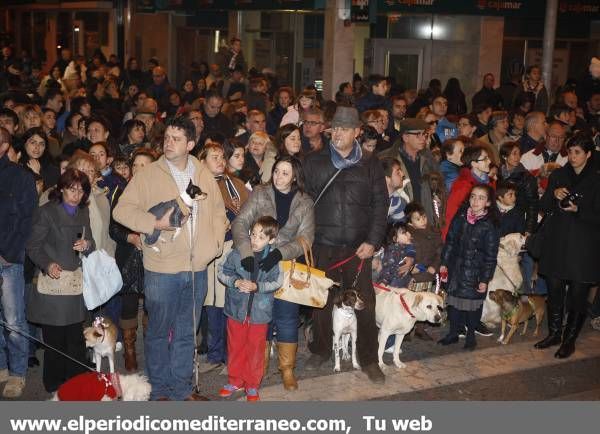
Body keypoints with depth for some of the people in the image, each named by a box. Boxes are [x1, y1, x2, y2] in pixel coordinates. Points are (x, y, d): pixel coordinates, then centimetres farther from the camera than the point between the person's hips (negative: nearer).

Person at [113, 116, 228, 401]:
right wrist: (156, 223, -19)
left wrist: (215, 243, 3)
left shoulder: (204, 175, 7)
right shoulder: (149, 175, -5)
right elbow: (122, 210, -8)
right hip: (162, 270, -3)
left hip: (197, 268, 4)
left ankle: (181, 387, 27)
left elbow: (218, 212, 16)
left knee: (186, 333, 14)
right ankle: (159, 389, 23)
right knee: (159, 332, 8)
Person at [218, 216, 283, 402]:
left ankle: (252, 385, 27)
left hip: (259, 312, -1)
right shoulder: (237, 253, -7)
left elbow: (277, 282, -9)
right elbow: (223, 272, 0)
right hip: (236, 309, 2)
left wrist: (256, 286, -21)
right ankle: (235, 381, 33)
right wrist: (236, 282, -17)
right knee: (235, 347, 15)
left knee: (256, 350, 10)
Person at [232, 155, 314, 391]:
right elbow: (240, 223, -12)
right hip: (257, 264, 0)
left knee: (287, 317, 1)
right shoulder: (259, 194, -3)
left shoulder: (305, 203, 0)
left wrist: (280, 253, -24)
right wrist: (246, 252, -28)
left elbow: (305, 239, -8)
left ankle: (287, 369, 15)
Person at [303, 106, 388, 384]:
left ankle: (369, 360, 15)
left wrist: (372, 241, -4)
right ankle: (320, 351, 29)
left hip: (358, 247, 0)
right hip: (323, 246, 0)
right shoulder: (313, 163, 5)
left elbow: (380, 205, 4)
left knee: (366, 303, 2)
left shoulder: (370, 166, 6)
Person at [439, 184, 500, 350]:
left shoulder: (489, 225, -11)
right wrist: (444, 262, 5)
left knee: (473, 302, 6)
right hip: (456, 268, 4)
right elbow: (450, 241, 7)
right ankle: (454, 332, 25)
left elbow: (490, 256, -9)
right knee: (453, 300, 10)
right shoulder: (460, 217, 0)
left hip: (475, 272, -4)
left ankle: (471, 335, 23)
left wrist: (485, 279, -10)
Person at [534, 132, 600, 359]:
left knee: (577, 294, 2)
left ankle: (569, 339, 15)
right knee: (554, 290, 8)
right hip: (556, 243, 3)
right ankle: (554, 333, 24)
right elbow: (544, 207, 8)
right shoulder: (558, 175, 8)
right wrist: (554, 195, -11)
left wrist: (578, 210, -19)